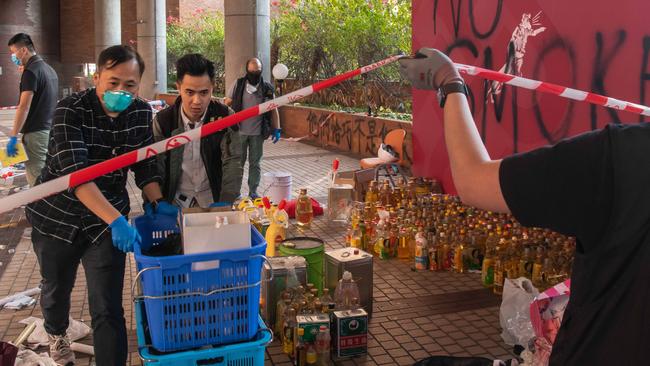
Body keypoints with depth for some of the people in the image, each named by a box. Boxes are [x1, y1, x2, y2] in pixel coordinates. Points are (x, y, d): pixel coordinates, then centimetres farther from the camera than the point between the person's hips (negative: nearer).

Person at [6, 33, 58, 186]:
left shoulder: (31, 71, -13)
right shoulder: (49, 69, 14)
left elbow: (24, 107, -18)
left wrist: (13, 136, -17)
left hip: (36, 133, -9)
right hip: (50, 130, 9)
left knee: (36, 181, -6)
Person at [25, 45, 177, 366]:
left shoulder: (141, 112, -7)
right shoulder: (71, 111, -22)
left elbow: (145, 164, 2)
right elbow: (75, 171, -33)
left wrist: (158, 203, -16)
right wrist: (116, 220, -43)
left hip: (109, 220, 2)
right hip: (58, 216, -1)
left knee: (108, 309, -6)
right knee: (56, 288, 23)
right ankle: (56, 334, 55)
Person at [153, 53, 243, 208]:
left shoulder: (225, 116, -7)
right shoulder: (163, 120, -6)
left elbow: (232, 163, -12)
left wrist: (226, 206, -24)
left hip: (213, 199, -1)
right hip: (177, 200, 1)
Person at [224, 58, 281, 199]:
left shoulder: (267, 88, 0)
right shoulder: (238, 85, -2)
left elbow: (273, 110, 5)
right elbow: (227, 104, 2)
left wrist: (276, 129, 0)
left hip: (258, 133, 1)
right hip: (239, 131, -1)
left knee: (255, 163, 8)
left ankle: (253, 191, 18)